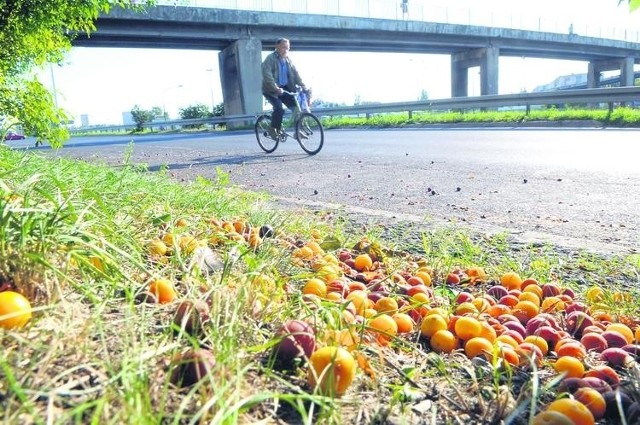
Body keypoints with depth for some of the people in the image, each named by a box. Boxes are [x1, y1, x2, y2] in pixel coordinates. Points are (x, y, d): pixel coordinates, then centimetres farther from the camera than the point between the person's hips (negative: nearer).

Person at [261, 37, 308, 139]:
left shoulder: (288, 59, 11)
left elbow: (295, 73, 8)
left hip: (284, 88, 6)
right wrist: (276, 88, -33)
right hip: (271, 90, -6)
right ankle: (273, 129, -4)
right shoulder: (270, 58, -10)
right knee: (279, 108, -25)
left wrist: (302, 85, -8)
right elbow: (267, 75, -22)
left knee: (296, 107, -7)